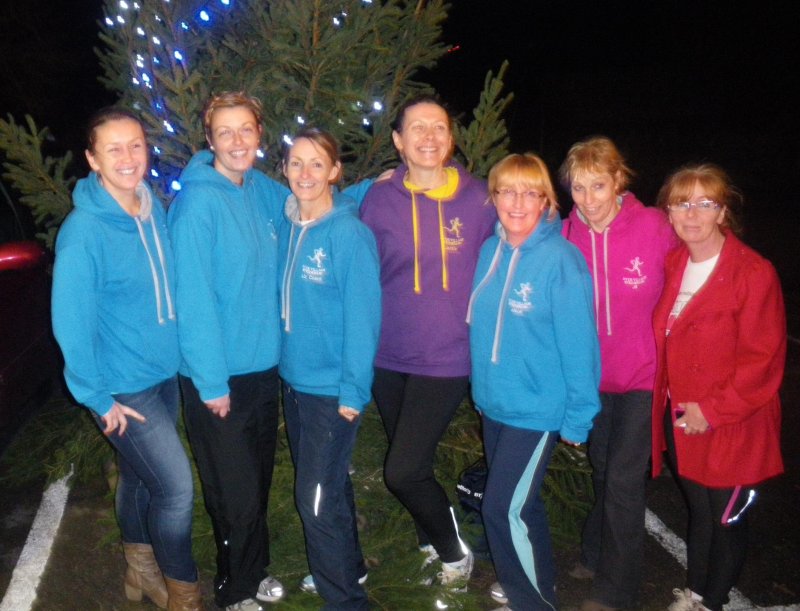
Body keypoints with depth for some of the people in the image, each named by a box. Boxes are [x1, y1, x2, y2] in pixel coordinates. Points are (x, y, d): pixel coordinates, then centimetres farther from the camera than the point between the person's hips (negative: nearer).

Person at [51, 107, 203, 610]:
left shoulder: (156, 210, 1)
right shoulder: (84, 231, -21)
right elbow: (71, 323, -18)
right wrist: (99, 398, -14)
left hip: (165, 374, 7)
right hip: (124, 388, -6)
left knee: (139, 475, 22)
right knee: (176, 487, -4)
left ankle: (142, 569, 41)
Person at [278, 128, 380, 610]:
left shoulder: (349, 233, -16)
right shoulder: (289, 226, 3)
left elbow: (363, 315, -16)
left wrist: (353, 391, -16)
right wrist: (289, 363, 3)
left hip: (332, 388, -7)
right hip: (294, 378, 7)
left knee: (317, 497, -2)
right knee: (329, 484, 20)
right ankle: (347, 566, 41)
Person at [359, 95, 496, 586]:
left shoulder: (479, 199, -5)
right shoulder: (379, 200, -2)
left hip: (447, 359, -3)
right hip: (389, 358, 3)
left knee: (403, 470, -8)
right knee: (414, 463, 18)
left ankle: (454, 549, 20)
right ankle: (433, 542, 45)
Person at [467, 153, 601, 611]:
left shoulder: (561, 259, -18)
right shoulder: (490, 251, 0)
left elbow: (578, 344, -16)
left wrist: (578, 419, -13)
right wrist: (485, 386, 10)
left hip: (537, 410, -6)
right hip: (493, 403, 6)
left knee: (504, 509, -3)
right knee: (522, 504, 20)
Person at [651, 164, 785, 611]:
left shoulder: (754, 273, -16)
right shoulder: (671, 265, 3)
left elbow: (763, 359, -17)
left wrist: (713, 410, -19)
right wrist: (671, 402, 2)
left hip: (733, 430, -5)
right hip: (679, 421, 5)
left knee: (728, 519, 12)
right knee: (698, 511, 20)